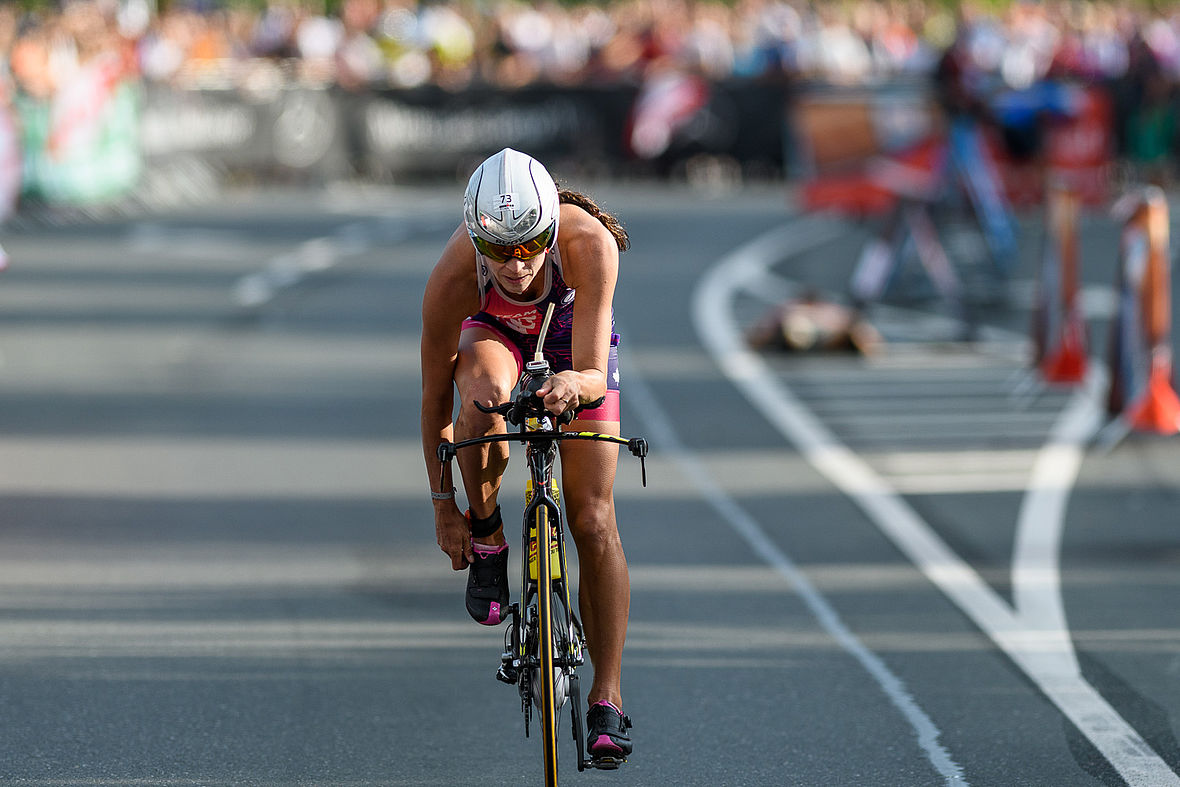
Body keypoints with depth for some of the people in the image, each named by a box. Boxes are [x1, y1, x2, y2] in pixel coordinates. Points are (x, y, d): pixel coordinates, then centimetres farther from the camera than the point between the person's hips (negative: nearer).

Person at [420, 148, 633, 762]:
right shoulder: (453, 275, -38)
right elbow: (435, 396, -24)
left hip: (574, 337, 0)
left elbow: (595, 375, -40)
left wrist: (576, 383, -64)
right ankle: (485, 534, -10)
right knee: (483, 394, -38)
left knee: (593, 520, -8)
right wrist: (443, 505, -19)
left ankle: (607, 699, 1)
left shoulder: (589, 243, -40)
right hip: (493, 331, 0)